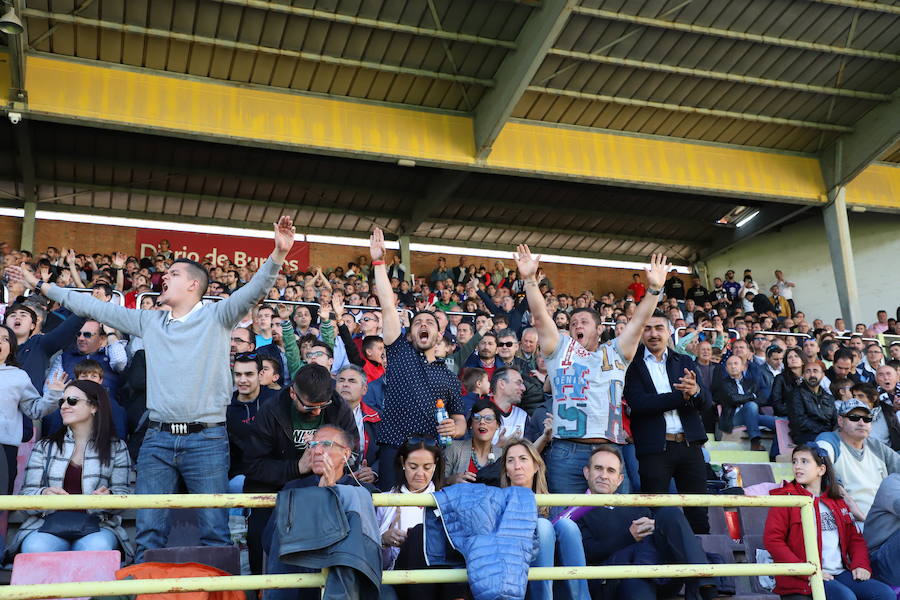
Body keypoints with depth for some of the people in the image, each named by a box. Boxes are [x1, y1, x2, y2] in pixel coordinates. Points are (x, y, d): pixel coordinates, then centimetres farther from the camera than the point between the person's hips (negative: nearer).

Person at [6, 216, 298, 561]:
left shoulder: (217, 317, 2)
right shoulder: (149, 321, 15)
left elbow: (254, 290, -13)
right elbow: (94, 308, 21)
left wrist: (278, 254, -30)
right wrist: (40, 286, 23)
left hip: (206, 438, -4)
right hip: (157, 438, 4)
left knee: (214, 530, -2)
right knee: (148, 531, 5)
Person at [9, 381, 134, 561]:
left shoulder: (116, 447, 13)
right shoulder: (44, 447, 16)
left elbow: (123, 493, 7)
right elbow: (26, 495, 10)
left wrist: (109, 497, -17)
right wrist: (44, 494, -15)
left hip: (97, 526, -1)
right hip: (49, 523, 1)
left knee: (98, 548, -36)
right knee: (36, 548, -33)